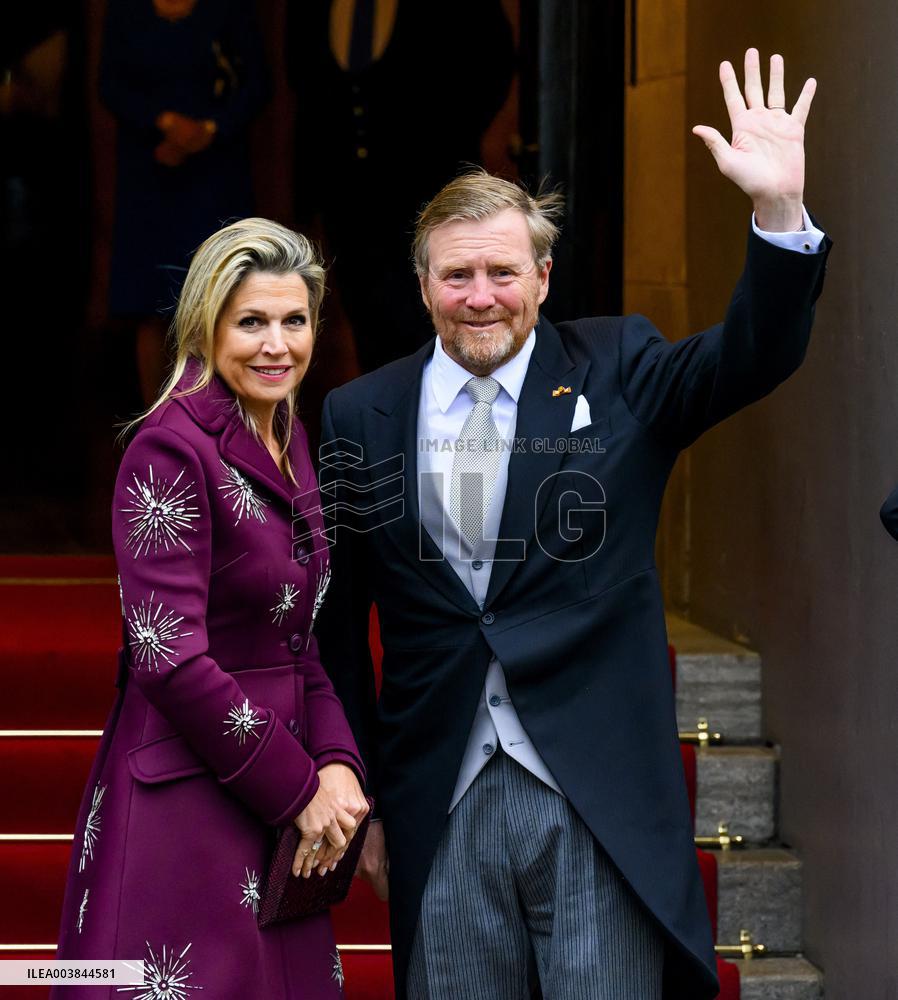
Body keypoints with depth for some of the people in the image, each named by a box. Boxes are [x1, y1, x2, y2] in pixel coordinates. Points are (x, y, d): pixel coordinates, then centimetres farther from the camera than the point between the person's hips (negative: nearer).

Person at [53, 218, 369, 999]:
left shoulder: (287, 442, 12)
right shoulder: (172, 449, -13)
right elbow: (170, 657, -19)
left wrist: (337, 763, -1)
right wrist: (300, 788, -13)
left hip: (279, 803, 8)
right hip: (184, 799, -8)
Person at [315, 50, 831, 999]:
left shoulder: (613, 371, 5)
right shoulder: (361, 418, 6)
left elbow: (752, 356, -11)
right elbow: (335, 622, 9)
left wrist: (780, 210, -27)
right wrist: (357, 797, 7)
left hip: (600, 804, -1)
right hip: (442, 810, 1)